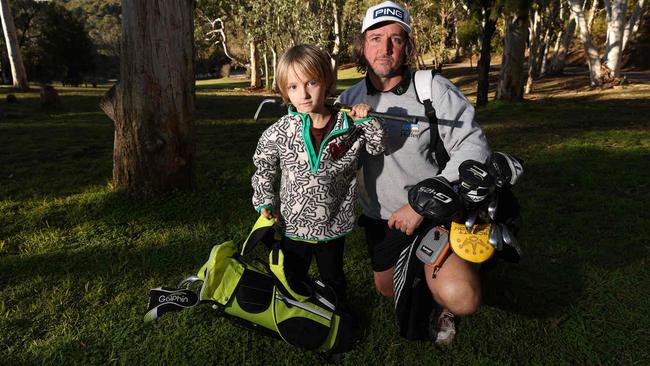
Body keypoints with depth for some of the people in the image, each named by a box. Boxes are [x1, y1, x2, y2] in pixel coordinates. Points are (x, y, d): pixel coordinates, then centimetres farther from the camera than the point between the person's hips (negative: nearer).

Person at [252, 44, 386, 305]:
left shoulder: (348, 127, -12)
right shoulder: (278, 133, -14)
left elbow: (377, 147, 3)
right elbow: (263, 168, 3)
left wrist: (367, 120, -14)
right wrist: (265, 202, -3)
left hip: (334, 226, 1)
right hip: (292, 225, 0)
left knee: (334, 280, 24)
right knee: (290, 282, 21)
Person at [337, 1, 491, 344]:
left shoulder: (434, 89, -17)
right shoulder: (349, 99, -3)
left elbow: (473, 148, -21)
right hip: (379, 215, 5)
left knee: (460, 298, -24)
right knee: (387, 288, 21)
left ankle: (440, 304, 15)